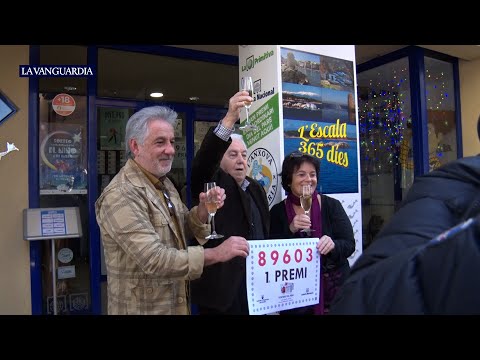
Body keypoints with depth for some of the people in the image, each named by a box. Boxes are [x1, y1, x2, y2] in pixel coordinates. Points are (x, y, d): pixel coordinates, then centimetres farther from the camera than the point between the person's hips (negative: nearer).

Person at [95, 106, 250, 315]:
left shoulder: (164, 183, 7)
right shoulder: (121, 195, -23)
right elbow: (153, 259, -30)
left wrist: (203, 210, -8)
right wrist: (216, 254, -27)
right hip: (143, 307, -8)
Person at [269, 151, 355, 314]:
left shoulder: (332, 205, -4)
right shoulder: (278, 211, -2)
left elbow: (349, 245, -6)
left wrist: (333, 245, -26)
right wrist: (290, 230, -21)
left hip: (335, 289, 0)